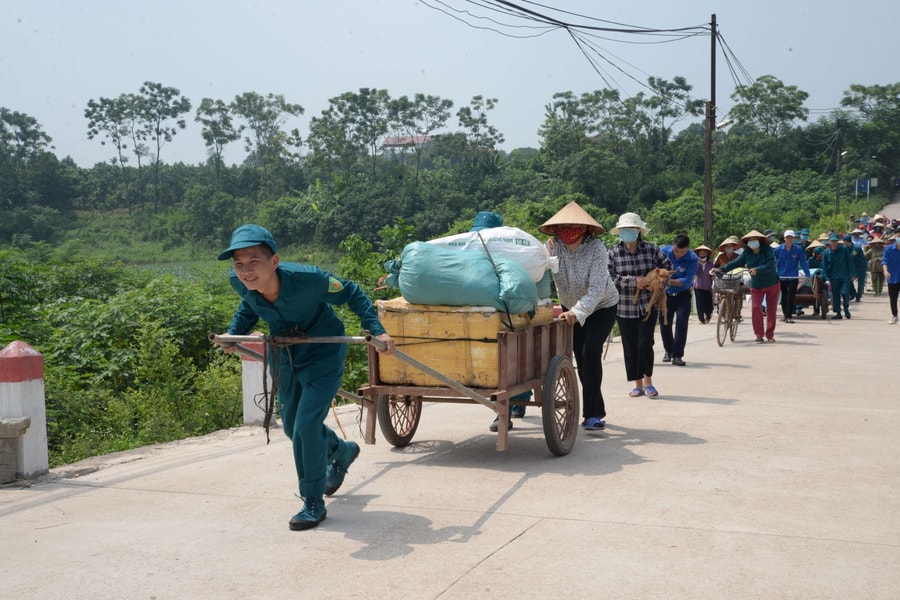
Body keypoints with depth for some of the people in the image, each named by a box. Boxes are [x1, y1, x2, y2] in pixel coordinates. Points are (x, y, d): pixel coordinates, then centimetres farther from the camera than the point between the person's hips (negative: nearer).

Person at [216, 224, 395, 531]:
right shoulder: (240, 282, -21)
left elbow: (351, 293, -18)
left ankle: (313, 503, 5)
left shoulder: (307, 278, -35)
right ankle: (342, 451, 48)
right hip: (284, 353, 6)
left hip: (323, 353, -6)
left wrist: (376, 330, -24)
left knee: (306, 426, -14)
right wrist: (233, 333, -5)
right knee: (292, 426, 18)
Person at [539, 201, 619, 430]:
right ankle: (595, 411, 23)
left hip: (602, 307, -4)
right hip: (571, 307, 4)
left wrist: (577, 313, -50)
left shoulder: (596, 249, -28)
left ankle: (592, 413, -14)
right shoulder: (552, 247, -19)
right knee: (580, 358, 7)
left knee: (591, 352, -19)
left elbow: (597, 289, -36)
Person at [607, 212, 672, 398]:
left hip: (648, 305, -1)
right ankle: (638, 385, 20)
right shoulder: (614, 252, -2)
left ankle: (648, 381, 13)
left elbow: (667, 265, 12)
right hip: (624, 308, 1)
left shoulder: (651, 249, 0)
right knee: (630, 347, 6)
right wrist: (633, 281, -17)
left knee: (645, 343, -9)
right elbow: (610, 277, -9)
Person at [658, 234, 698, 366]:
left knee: (681, 323, -12)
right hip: (666, 294, 3)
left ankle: (677, 355, -6)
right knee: (664, 322, 8)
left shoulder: (692, 259, -20)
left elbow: (687, 281, -26)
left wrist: (669, 281, -37)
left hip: (683, 295, -3)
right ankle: (668, 350, 29)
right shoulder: (664, 251, -14)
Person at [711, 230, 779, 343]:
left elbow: (770, 265, -26)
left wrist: (757, 269, -39)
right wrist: (720, 269, -20)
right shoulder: (747, 253, -5)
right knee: (755, 308, -13)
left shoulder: (768, 250, -14)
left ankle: (770, 335, 16)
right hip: (756, 286, 2)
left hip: (772, 284, -2)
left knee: (771, 310, 4)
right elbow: (735, 263, -9)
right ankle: (759, 335, -3)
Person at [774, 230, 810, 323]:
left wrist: (807, 274, -11)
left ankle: (789, 316, -8)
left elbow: (803, 262, -5)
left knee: (791, 297, -9)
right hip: (781, 277, 2)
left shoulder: (798, 249, -5)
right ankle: (785, 314, 31)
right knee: (784, 297, 14)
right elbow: (774, 263, 1)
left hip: (793, 277, -1)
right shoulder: (778, 249, -4)